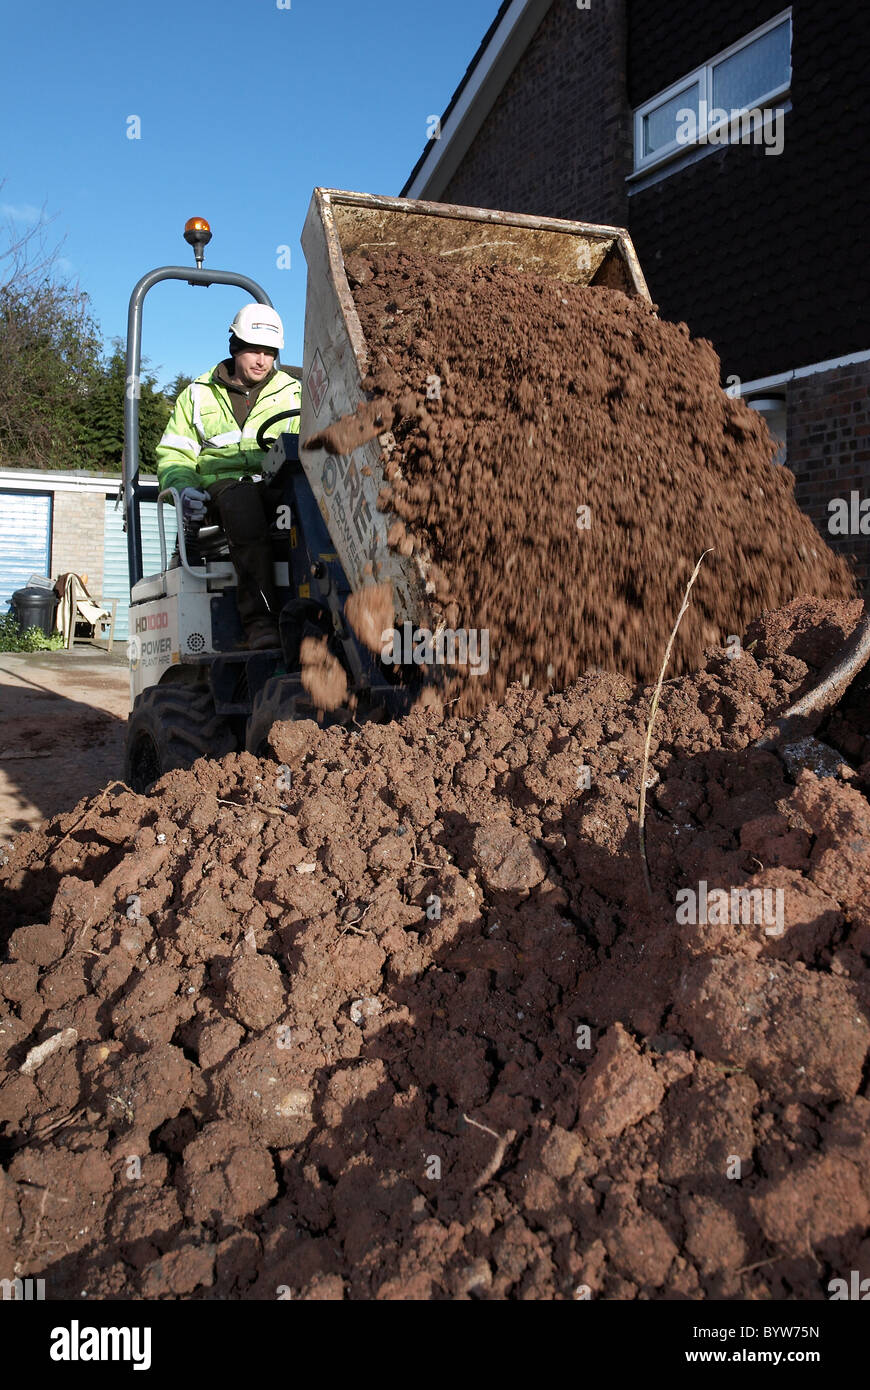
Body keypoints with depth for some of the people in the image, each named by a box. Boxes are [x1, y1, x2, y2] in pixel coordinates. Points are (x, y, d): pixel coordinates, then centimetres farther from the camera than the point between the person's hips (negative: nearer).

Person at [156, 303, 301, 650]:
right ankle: (259, 620, -52)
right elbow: (173, 453, 16)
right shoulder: (198, 394, 20)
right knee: (241, 498, -40)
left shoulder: (293, 392, 22)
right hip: (220, 488, -1)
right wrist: (185, 488, -6)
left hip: (276, 489, 1)